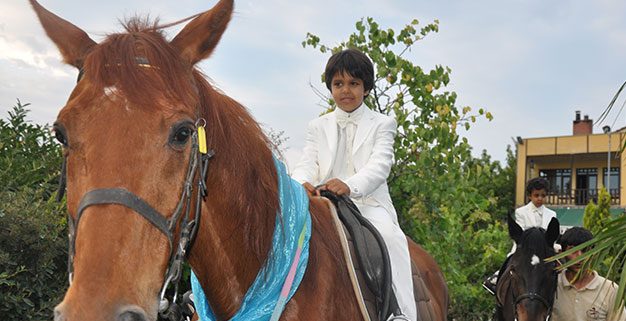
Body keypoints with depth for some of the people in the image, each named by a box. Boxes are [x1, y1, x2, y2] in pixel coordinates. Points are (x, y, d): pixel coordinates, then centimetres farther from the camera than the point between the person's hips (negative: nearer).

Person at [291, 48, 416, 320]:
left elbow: (379, 166, -9)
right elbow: (307, 165, 3)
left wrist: (350, 185, -33)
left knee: (389, 236, -34)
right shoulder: (317, 127, 20)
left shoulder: (382, 124, 10)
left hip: (370, 204, -2)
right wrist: (302, 184, -26)